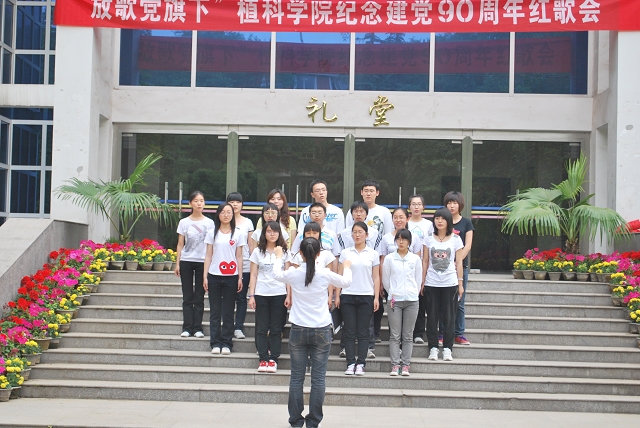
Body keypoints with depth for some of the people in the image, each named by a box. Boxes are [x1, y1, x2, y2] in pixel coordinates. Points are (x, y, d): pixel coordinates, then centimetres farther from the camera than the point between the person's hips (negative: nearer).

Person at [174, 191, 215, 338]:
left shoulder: (209, 223, 3)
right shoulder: (184, 222, 5)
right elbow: (180, 244, 6)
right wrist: (177, 263, 1)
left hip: (202, 262, 0)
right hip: (186, 261, 1)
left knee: (199, 297, 3)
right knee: (187, 297, 3)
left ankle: (197, 328, 7)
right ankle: (187, 327, 6)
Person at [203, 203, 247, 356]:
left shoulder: (238, 234, 4)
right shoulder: (212, 233, 6)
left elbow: (239, 257, 5)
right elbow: (208, 256, 6)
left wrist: (240, 278, 0)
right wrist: (205, 276, 1)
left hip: (231, 277, -1)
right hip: (214, 276, 1)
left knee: (228, 312, 3)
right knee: (215, 311, 3)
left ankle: (226, 343, 9)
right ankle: (215, 343, 8)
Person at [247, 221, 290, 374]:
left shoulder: (284, 251, 6)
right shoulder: (258, 251, 6)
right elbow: (253, 275, 6)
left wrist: (289, 295, -1)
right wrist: (251, 295, -1)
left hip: (279, 294, 0)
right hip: (261, 294, 0)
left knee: (276, 329, 2)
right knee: (262, 328, 2)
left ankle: (273, 359, 7)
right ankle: (263, 359, 7)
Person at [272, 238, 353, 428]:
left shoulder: (293, 273, -5)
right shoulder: (325, 274, -6)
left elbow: (277, 275, 18)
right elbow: (346, 282, 13)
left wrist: (278, 257, 37)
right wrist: (347, 268, 34)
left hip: (298, 330, 1)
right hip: (321, 331, 0)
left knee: (296, 377, 6)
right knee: (318, 378, 4)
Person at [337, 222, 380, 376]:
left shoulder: (373, 254, 6)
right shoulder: (345, 253, 7)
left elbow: (376, 277, 5)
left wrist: (376, 297, -1)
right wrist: (337, 295, 1)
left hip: (366, 296, -1)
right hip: (348, 296, 1)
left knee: (363, 332, 1)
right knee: (349, 332, 1)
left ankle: (361, 364, 4)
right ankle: (350, 364, 4)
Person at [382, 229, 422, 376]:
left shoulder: (415, 259, 6)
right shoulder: (389, 259, 4)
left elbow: (418, 280, 11)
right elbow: (385, 280, 9)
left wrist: (413, 294, 6)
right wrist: (392, 293, 8)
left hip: (411, 300, 1)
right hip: (394, 300, -1)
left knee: (408, 336, 3)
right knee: (394, 335, -2)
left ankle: (405, 364, 6)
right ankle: (395, 364, 0)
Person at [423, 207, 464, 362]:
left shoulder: (455, 239, 2)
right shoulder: (429, 239, 4)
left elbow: (458, 263, 4)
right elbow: (425, 261, 6)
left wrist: (460, 283, 1)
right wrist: (422, 281, 2)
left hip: (450, 283, -1)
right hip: (431, 283, 1)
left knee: (449, 317, 2)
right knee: (432, 316, 4)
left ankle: (447, 348, 9)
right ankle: (433, 348, 11)